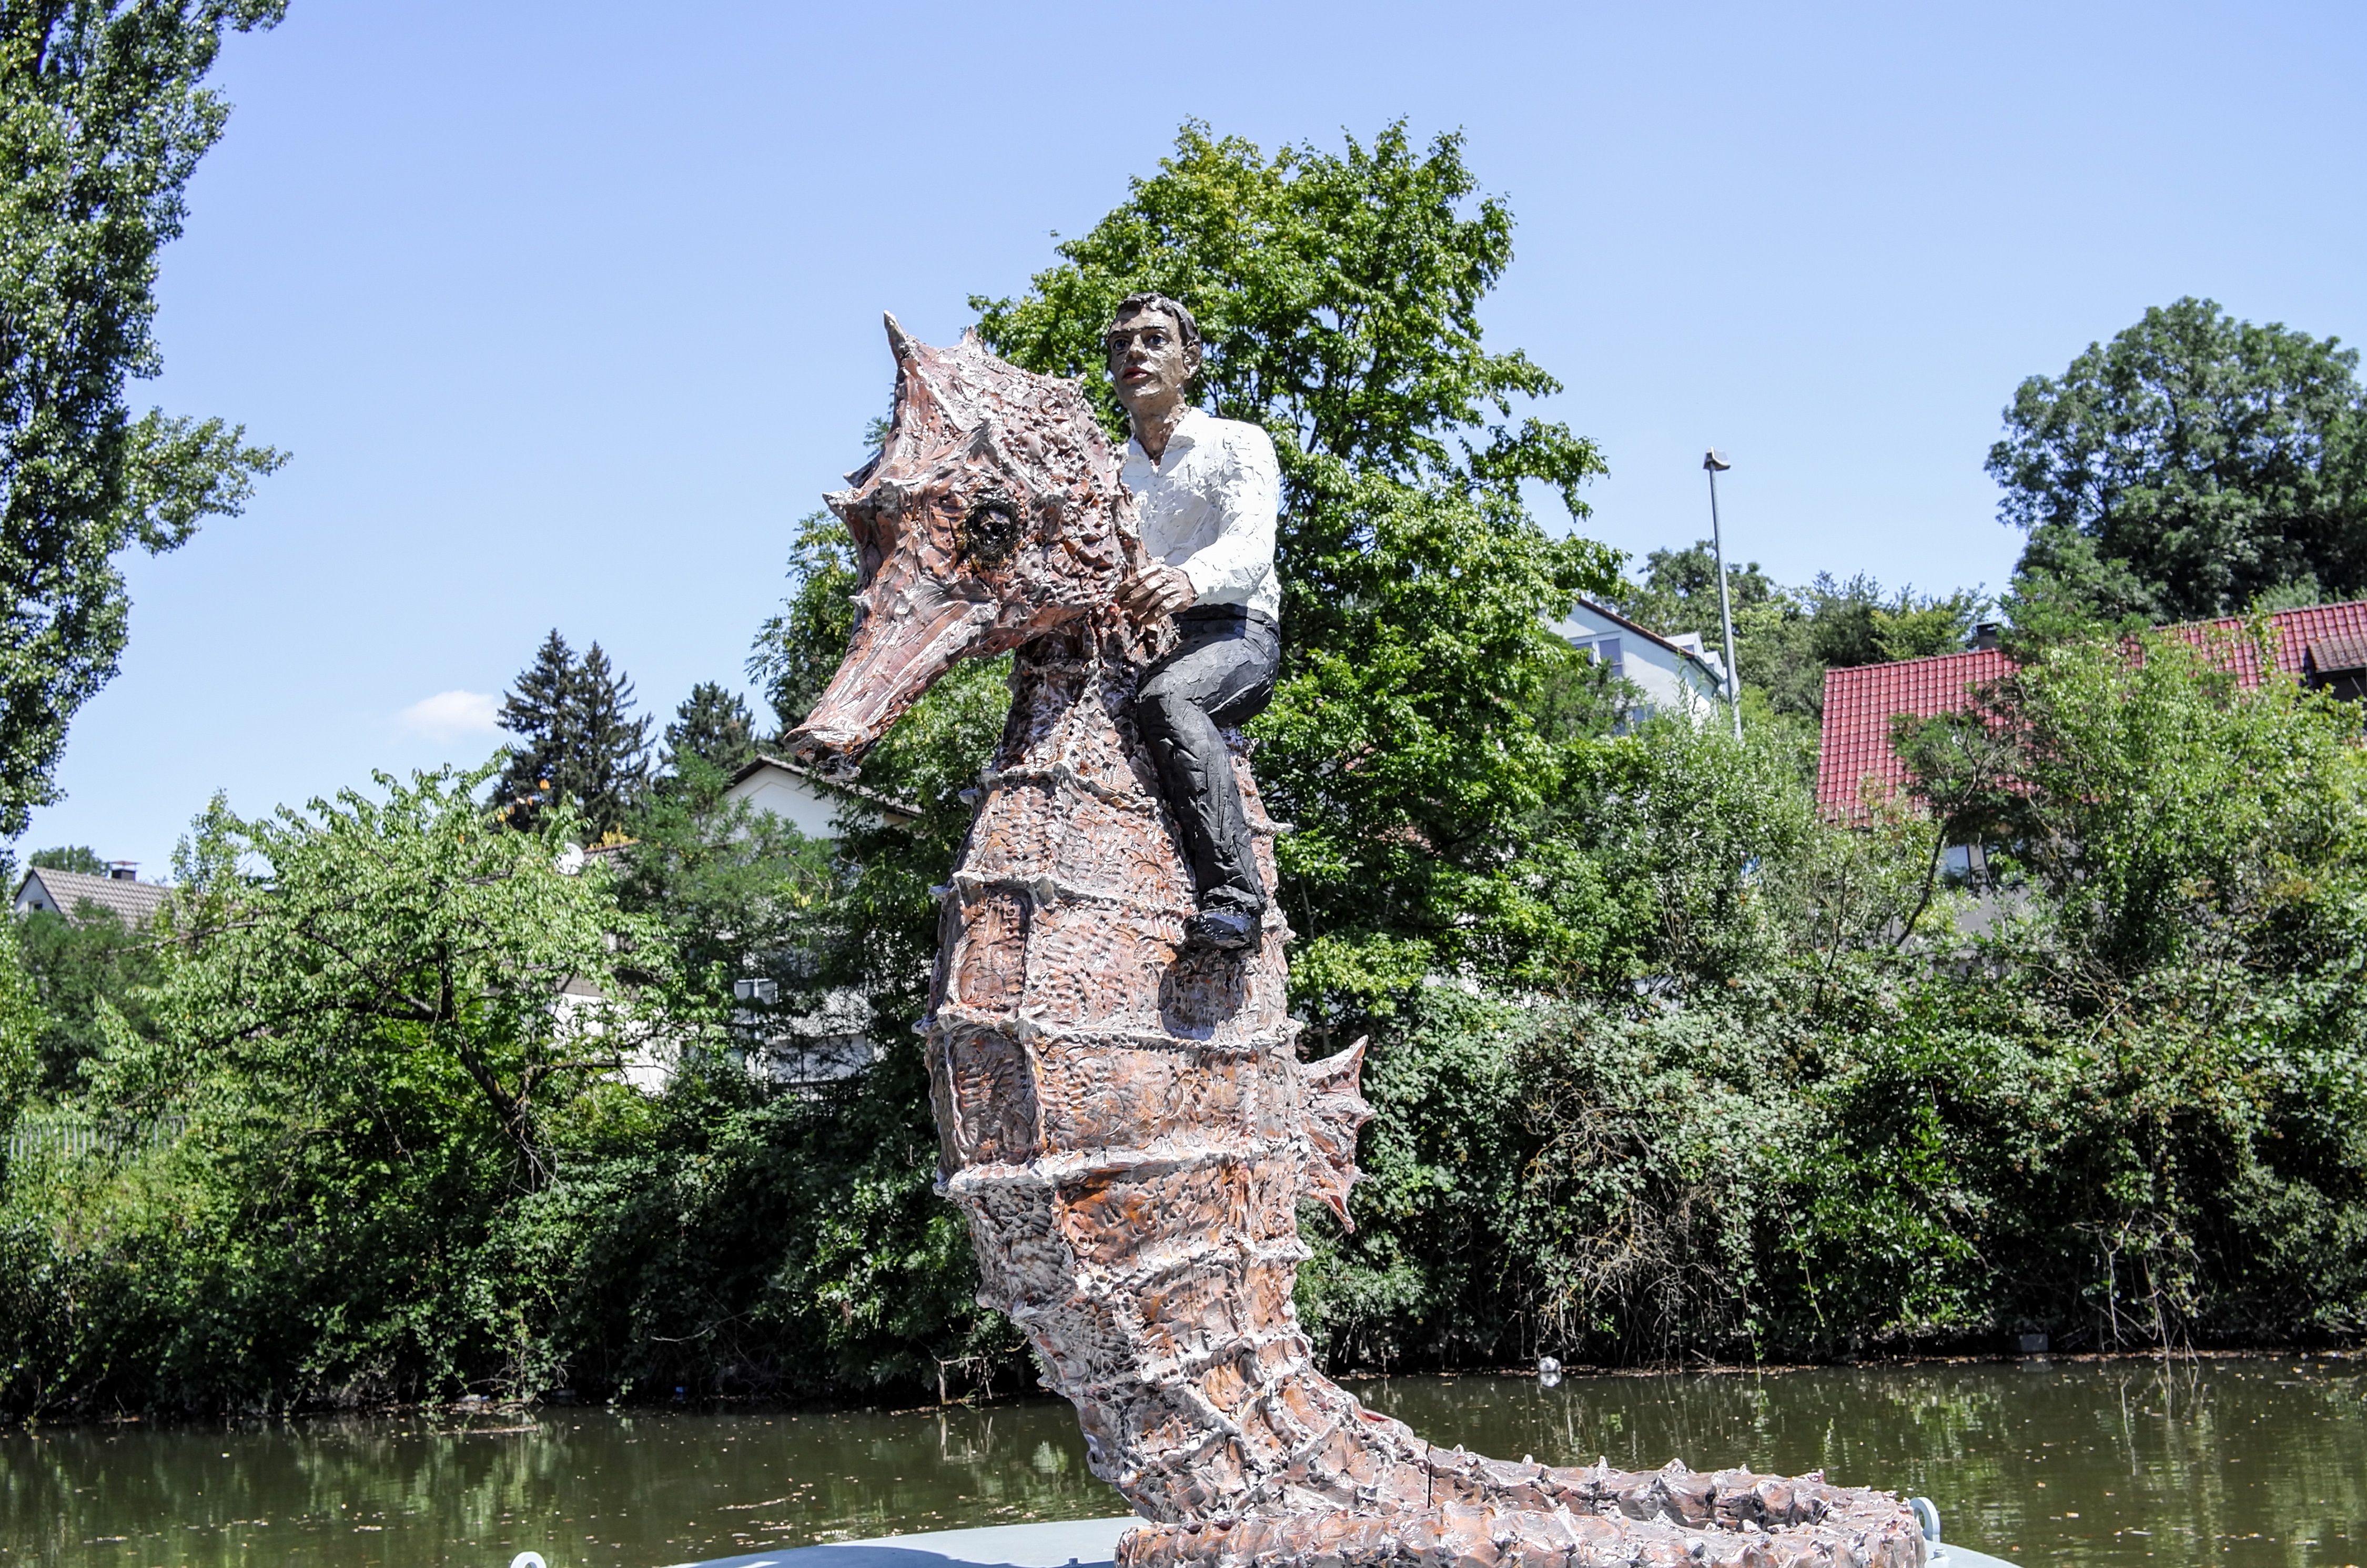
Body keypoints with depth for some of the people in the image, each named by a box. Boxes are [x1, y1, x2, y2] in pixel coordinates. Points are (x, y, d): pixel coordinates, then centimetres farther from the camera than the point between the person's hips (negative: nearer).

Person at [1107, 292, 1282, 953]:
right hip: (1146, 647, 6)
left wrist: (1190, 580, -36)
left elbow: (1251, 550, -12)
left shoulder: (1237, 444, 7)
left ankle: (1235, 893, -44)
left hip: (1236, 634, -6)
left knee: (1165, 695, -38)